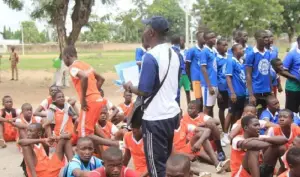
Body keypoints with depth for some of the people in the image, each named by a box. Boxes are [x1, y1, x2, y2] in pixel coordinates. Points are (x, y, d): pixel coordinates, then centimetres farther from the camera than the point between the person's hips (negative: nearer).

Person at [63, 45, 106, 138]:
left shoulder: (73, 67, -6)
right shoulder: (86, 65, 19)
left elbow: (84, 77, -27)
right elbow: (101, 79, 26)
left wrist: (83, 99, -19)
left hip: (90, 102, -8)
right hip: (98, 100, 8)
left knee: (83, 131, -4)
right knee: (88, 130, 18)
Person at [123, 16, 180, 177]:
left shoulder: (151, 56, -18)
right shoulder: (173, 54, 7)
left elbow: (144, 91, -18)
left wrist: (130, 87, 1)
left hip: (155, 118, -8)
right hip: (172, 114, 8)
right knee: (166, 160, 20)